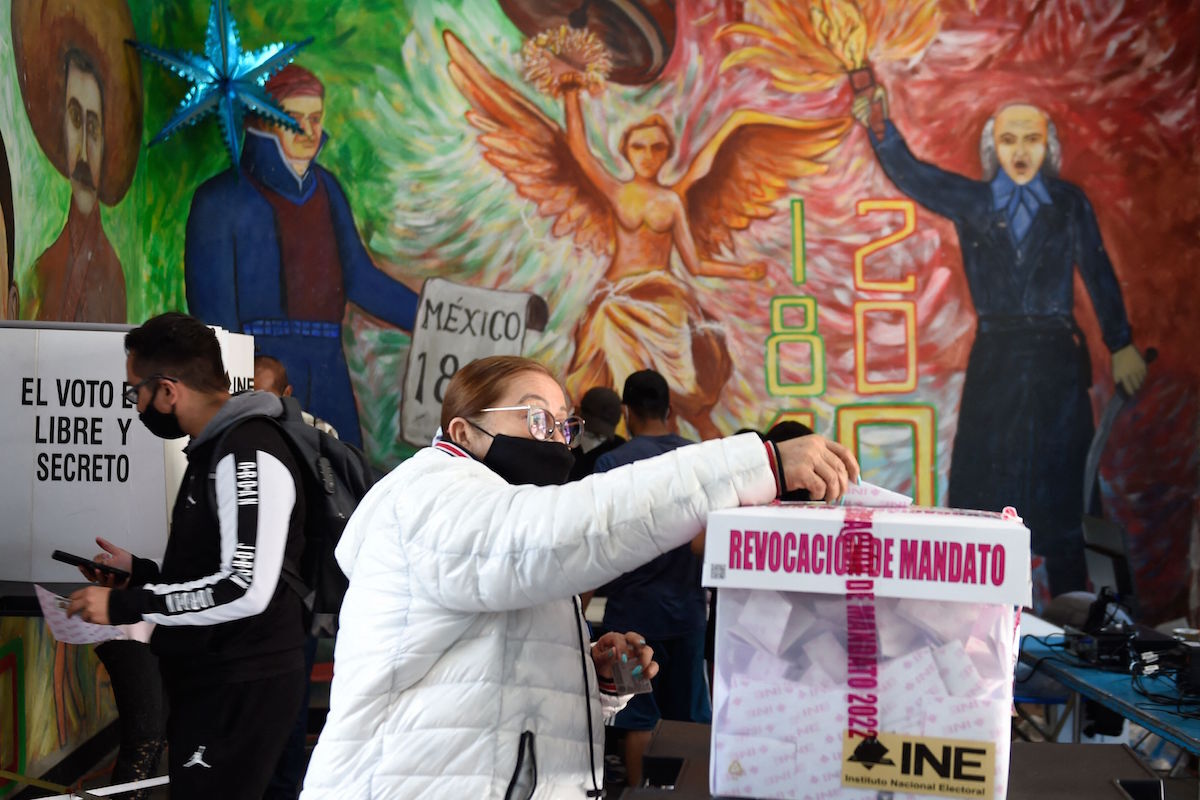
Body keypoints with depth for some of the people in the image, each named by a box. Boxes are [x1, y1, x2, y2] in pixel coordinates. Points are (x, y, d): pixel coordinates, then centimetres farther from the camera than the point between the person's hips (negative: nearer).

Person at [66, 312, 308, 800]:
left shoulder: (249, 456, -17)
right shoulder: (214, 450, 16)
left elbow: (246, 590, -25)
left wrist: (126, 605, -19)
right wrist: (139, 571, 16)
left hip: (242, 691, -10)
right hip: (213, 684, 10)